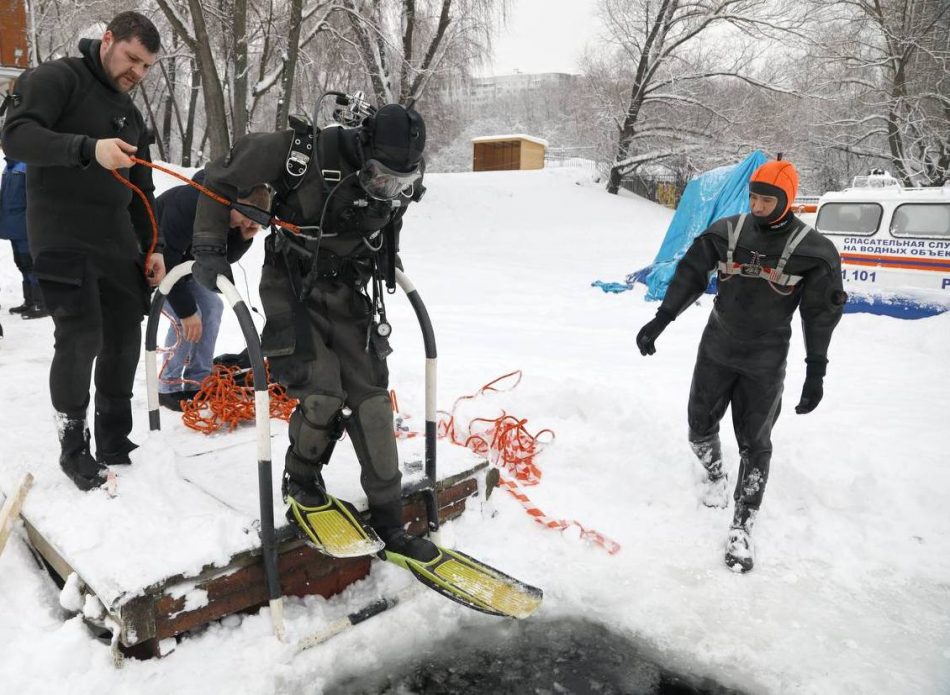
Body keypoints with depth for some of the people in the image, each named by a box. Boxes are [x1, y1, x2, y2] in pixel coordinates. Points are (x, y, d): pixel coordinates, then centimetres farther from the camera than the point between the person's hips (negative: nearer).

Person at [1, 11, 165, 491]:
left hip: (118, 241, 7)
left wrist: (152, 246, 14)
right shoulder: (56, 79, -1)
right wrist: (89, 147, -32)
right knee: (81, 336, -14)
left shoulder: (130, 115, 20)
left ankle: (115, 442, 17)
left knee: (125, 337, 4)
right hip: (62, 239, -7)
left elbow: (140, 190, 23)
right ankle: (73, 446, 4)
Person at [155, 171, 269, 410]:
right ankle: (169, 388, -8)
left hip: (178, 262, 8)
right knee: (188, 316, -21)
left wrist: (244, 237, -23)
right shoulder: (188, 203, -37)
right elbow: (166, 261, -36)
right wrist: (186, 311, -32)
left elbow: (225, 257, -2)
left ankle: (198, 382, 4)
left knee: (211, 306, -2)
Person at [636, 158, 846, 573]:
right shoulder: (727, 232, -3)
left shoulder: (812, 250, -9)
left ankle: (742, 527, 14)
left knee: (755, 444, 3)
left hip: (766, 363, -2)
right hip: (716, 350, 2)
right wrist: (660, 321, -3)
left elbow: (821, 312, -4)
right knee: (700, 427, 11)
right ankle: (715, 474, 43)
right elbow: (690, 275, 2)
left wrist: (815, 372, -6)